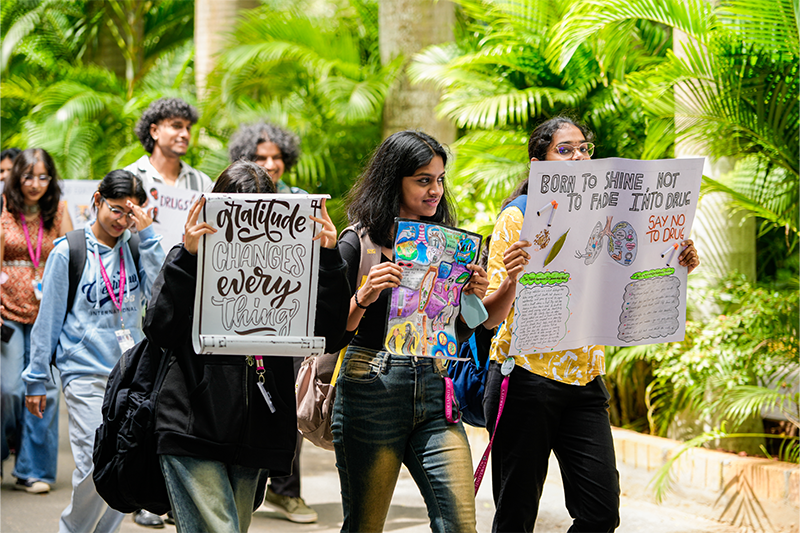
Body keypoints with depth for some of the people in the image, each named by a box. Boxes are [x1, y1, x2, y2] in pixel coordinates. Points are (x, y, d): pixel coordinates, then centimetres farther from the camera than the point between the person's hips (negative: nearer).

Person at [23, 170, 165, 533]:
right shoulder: (68, 252, -1)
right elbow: (48, 318, 3)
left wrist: (147, 234, -10)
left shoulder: (134, 248, 7)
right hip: (85, 373, -4)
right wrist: (37, 379, 4)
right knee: (96, 465, -10)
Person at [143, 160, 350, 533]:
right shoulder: (192, 263, 2)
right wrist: (187, 255, -18)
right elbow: (161, 331, -12)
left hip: (253, 440, 4)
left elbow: (327, 332, 2)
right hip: (192, 430, -4)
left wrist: (329, 259, -7)